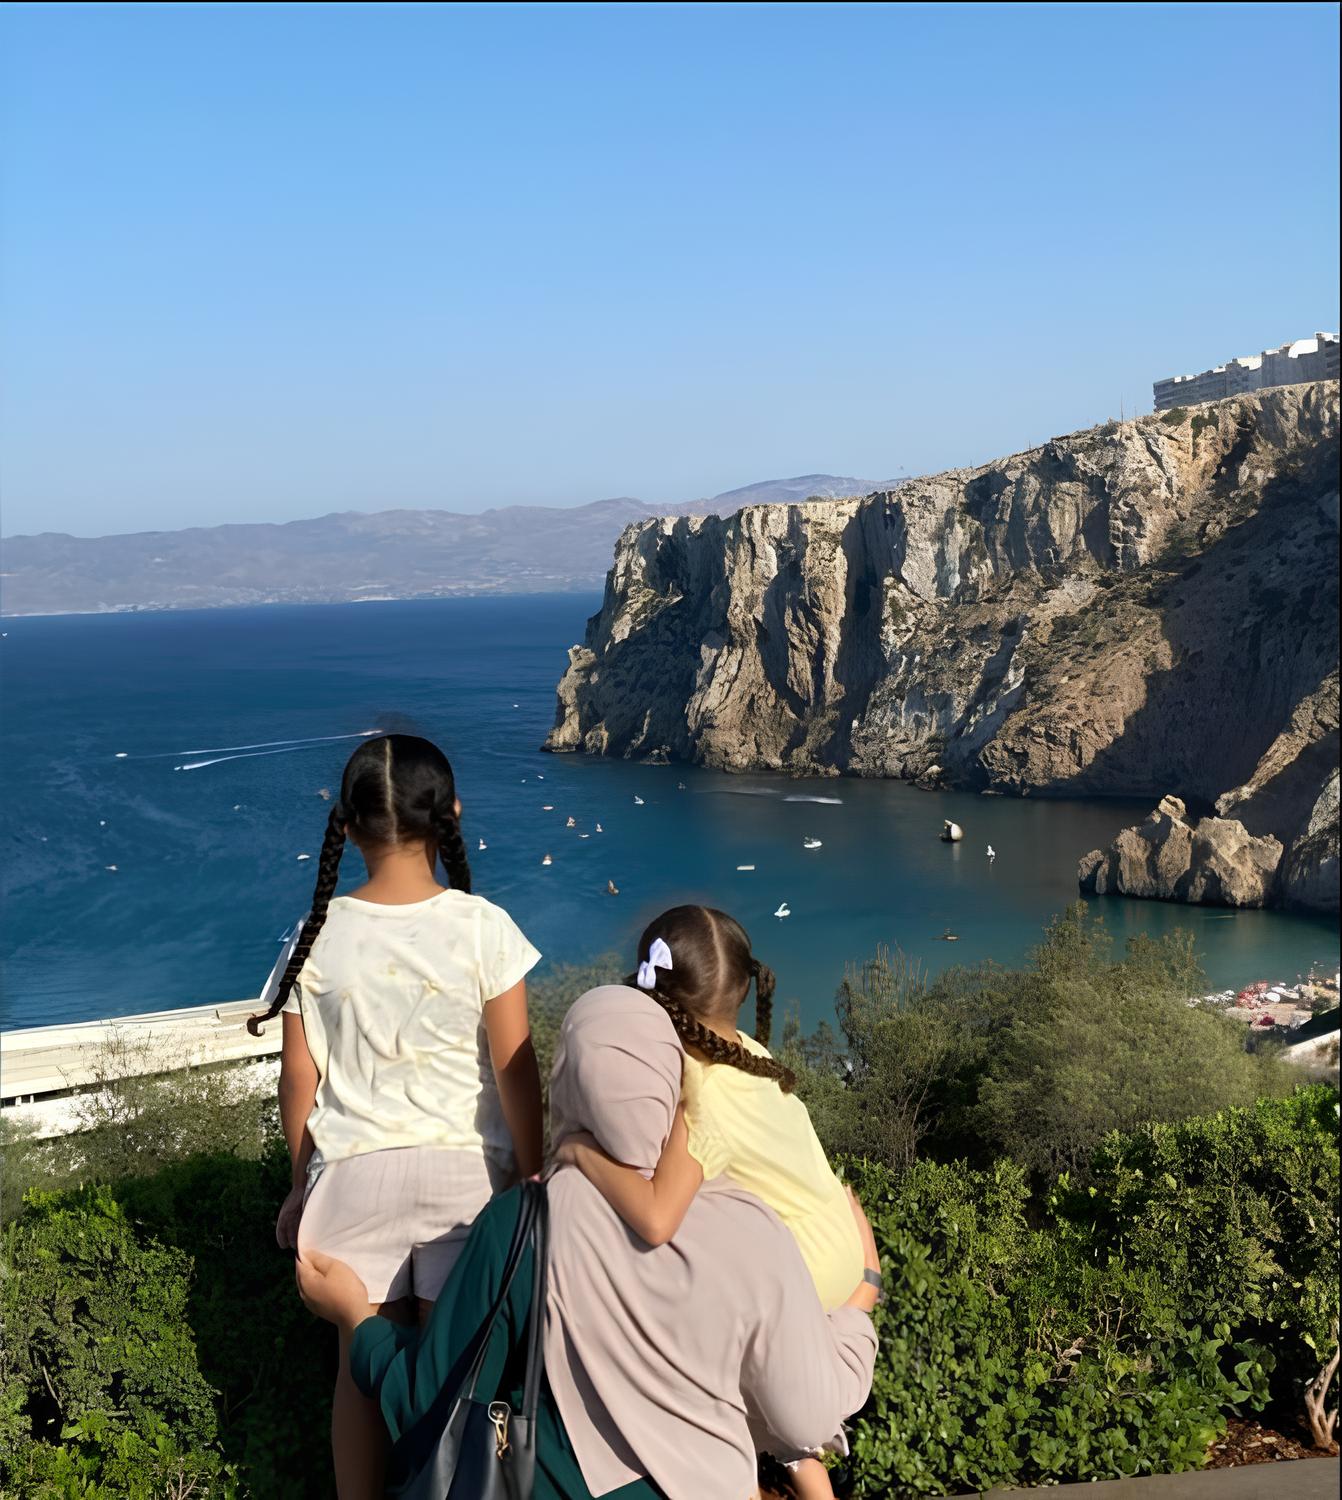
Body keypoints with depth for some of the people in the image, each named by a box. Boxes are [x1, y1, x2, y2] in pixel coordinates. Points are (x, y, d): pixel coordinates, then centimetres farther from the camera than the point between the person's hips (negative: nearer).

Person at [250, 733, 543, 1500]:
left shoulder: (319, 937, -6)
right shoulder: (483, 927, -12)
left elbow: (300, 1076, 1)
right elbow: (516, 1070, -9)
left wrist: (302, 1183, 14)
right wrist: (533, 1178, 2)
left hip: (352, 1173, 2)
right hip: (463, 1171, -1)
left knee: (362, 1363, 14)